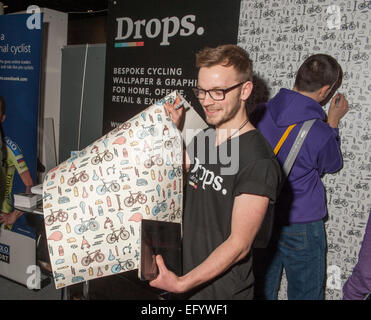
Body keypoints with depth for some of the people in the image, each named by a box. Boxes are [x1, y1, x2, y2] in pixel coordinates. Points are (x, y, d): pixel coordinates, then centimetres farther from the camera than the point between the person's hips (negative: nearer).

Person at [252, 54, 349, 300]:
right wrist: (332, 123, 6)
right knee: (305, 294, 15)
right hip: (300, 226, -5)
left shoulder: (261, 113, -7)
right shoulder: (319, 133, -23)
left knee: (262, 291, 20)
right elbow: (332, 165, -2)